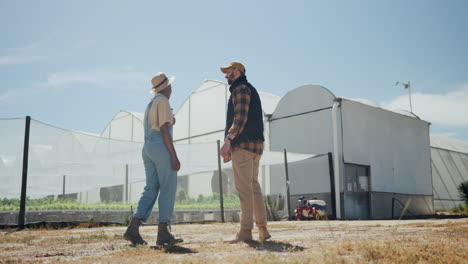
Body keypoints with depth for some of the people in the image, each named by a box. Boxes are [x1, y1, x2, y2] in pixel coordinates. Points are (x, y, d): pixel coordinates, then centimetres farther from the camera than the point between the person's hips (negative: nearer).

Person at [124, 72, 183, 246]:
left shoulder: (150, 104, 22)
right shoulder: (163, 101, -6)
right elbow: (164, 130, -14)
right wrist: (174, 157, -16)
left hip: (147, 148, 9)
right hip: (162, 147, -9)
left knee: (151, 189, 6)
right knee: (168, 189, -4)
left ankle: (133, 229, -4)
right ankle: (163, 233, -4)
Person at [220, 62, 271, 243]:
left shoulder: (240, 89, -4)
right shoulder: (251, 90, 27)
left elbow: (240, 117, -18)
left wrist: (228, 140, -25)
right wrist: (231, 146, 22)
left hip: (243, 144, -10)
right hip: (256, 143, 10)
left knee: (243, 187, -11)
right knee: (254, 186, 10)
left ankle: (246, 231, -11)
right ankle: (263, 230, 10)